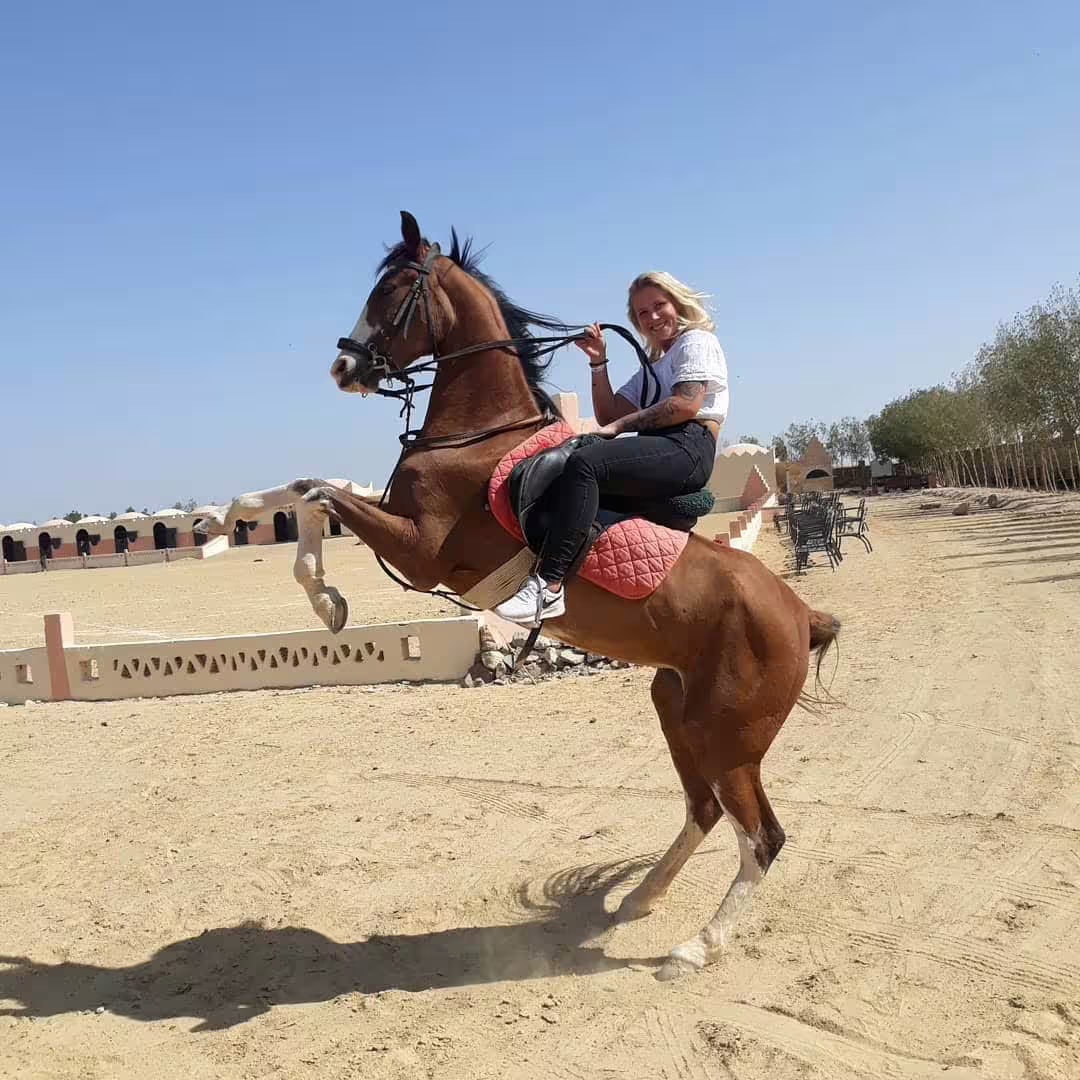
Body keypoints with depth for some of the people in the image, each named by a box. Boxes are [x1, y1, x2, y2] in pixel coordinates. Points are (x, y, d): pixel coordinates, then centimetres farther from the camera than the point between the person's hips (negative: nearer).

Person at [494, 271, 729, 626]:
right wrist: (598, 362, 13)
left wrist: (618, 427, -9)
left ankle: (549, 586, -42)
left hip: (687, 448, -9)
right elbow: (609, 415, 23)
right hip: (659, 450, 9)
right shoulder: (652, 368, 33)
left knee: (583, 463, -31)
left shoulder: (697, 341, 8)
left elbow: (686, 405, -11)